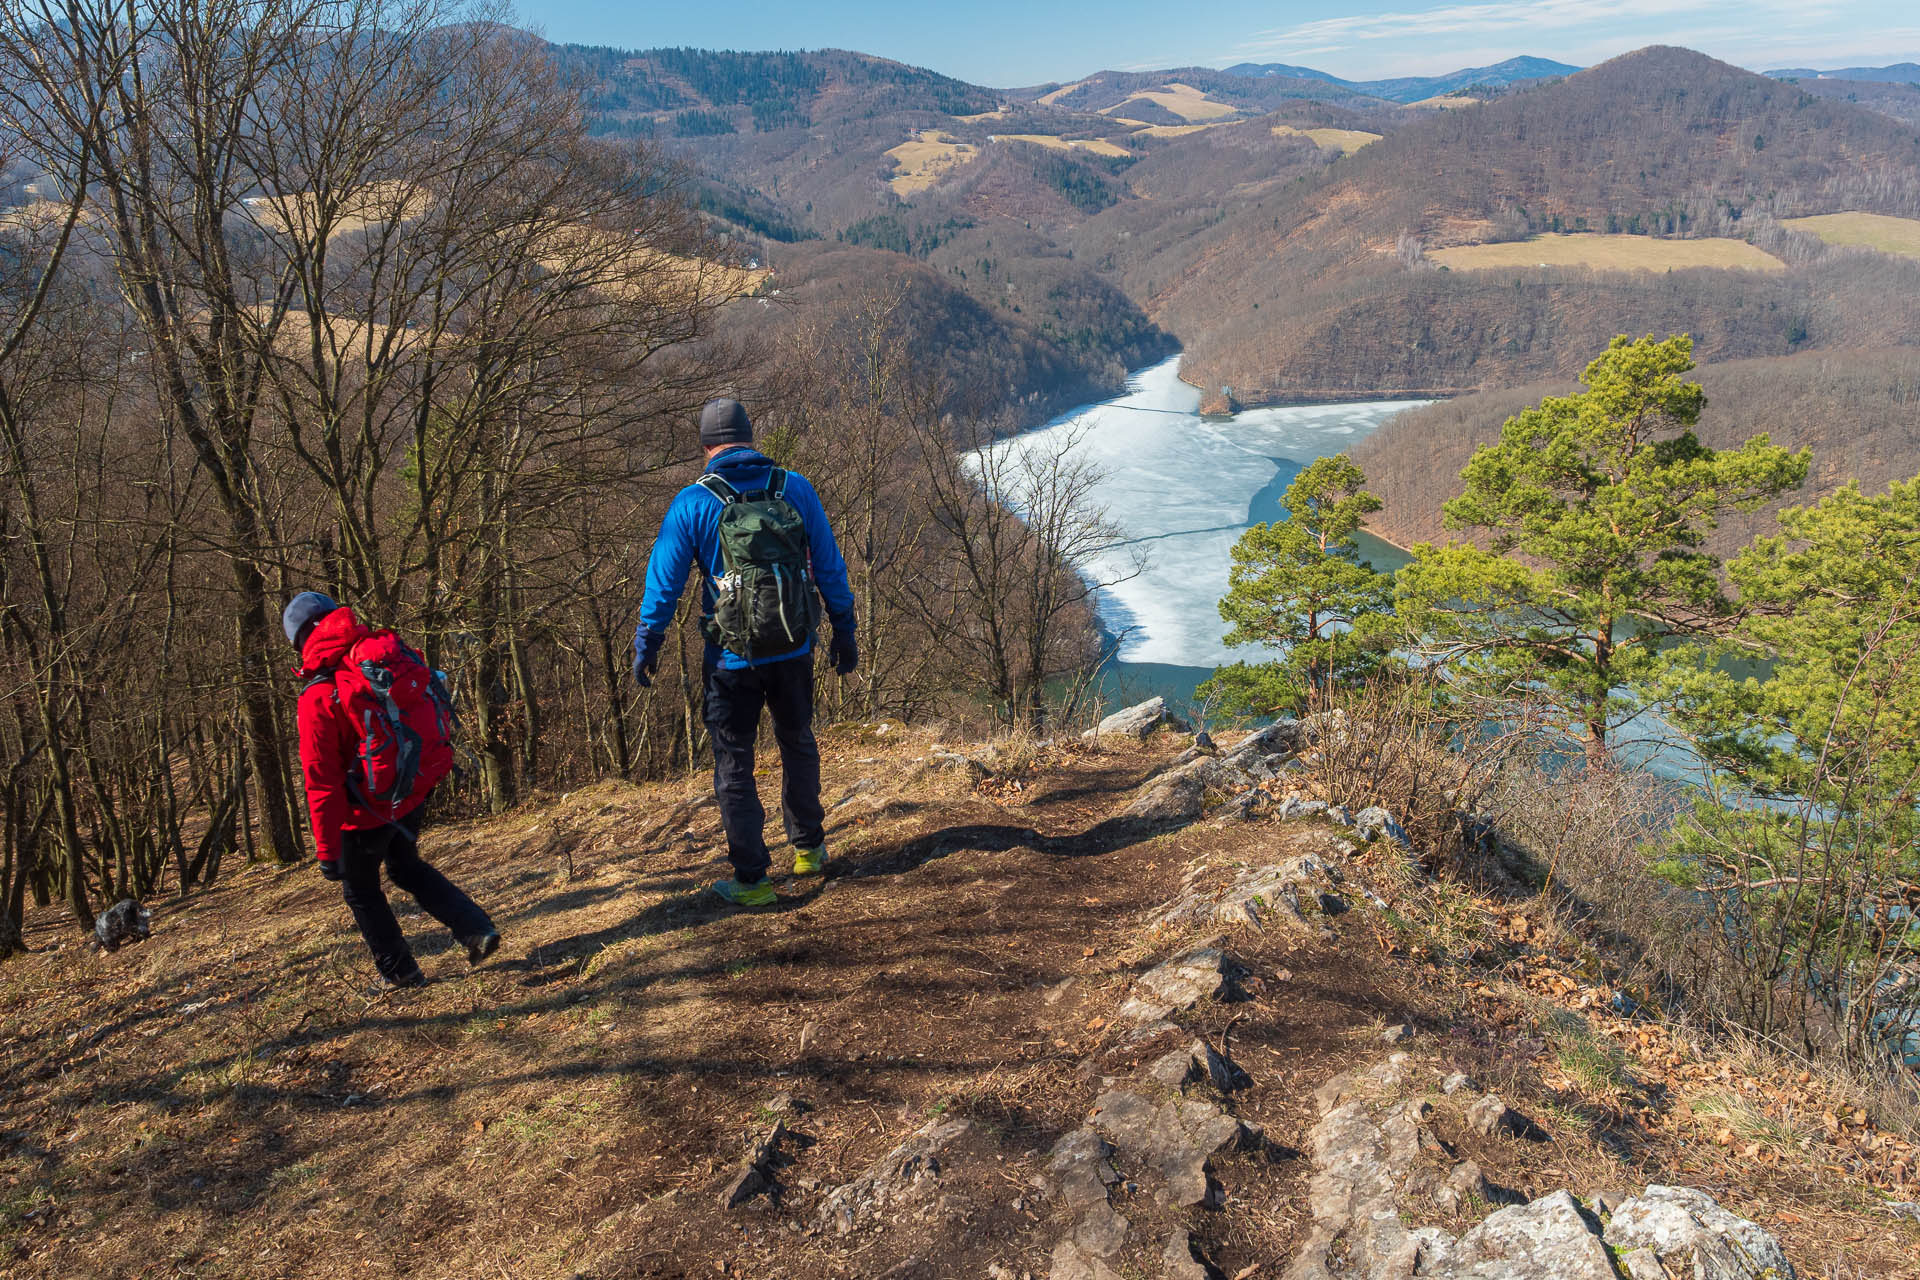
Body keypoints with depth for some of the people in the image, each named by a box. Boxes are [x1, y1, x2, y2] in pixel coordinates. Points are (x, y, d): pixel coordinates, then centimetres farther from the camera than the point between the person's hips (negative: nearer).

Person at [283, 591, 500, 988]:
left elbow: (322, 781, -18)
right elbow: (437, 712, 4)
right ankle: (477, 930, 16)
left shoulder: (319, 696, -20)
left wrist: (327, 850, -10)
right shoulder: (393, 651, -7)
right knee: (405, 866, 28)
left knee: (360, 890, 19)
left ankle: (398, 971, 30)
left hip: (370, 810, -5)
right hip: (416, 793, 6)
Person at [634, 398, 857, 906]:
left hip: (732, 660, -2)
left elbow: (663, 581, -5)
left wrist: (646, 645, 8)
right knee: (798, 745, 24)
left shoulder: (693, 503, -9)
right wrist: (843, 631, 11)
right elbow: (830, 566, 2)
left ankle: (752, 879, 13)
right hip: (794, 652, 3)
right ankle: (809, 848, 35)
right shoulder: (795, 489, -3)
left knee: (734, 766, 9)